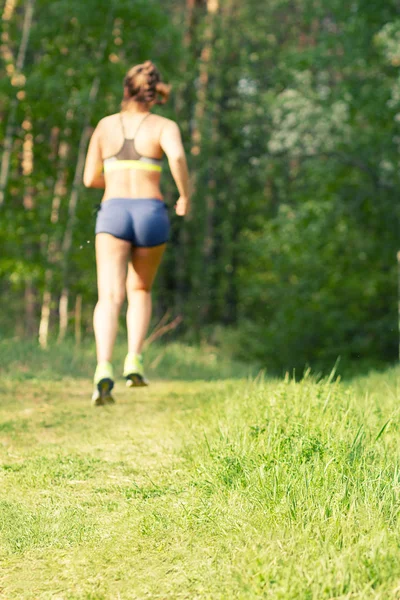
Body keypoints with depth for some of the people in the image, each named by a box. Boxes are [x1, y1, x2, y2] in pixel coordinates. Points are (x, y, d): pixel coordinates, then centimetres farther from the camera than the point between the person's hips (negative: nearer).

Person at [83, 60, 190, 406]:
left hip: (113, 214, 0)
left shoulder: (105, 126, 15)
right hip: (151, 215, 0)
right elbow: (177, 156, -17)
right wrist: (185, 197, -2)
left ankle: (104, 368, -35)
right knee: (140, 291, 22)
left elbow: (90, 179, 16)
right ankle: (134, 361, 5)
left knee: (109, 297, -11)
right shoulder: (165, 126, 6)